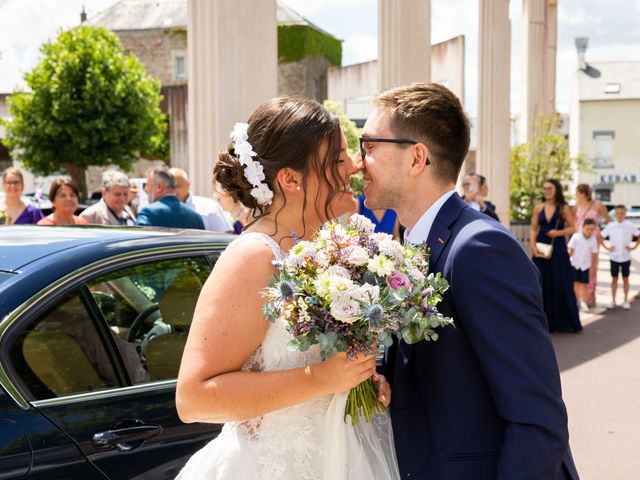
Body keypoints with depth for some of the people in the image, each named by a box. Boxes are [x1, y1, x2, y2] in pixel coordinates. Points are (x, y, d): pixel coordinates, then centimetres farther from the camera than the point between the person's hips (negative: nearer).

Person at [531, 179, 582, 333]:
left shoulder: (563, 208, 0)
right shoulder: (538, 208, 6)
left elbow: (572, 228, 1)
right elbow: (533, 229, 5)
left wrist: (558, 232, -15)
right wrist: (533, 247, -8)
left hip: (558, 249, -2)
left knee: (562, 285, -1)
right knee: (542, 285, 3)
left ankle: (567, 321, 8)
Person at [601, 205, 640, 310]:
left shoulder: (630, 226, -5)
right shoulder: (610, 226, -3)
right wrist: (607, 247, -2)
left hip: (626, 257, 0)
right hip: (614, 257, 0)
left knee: (625, 278, 8)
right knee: (614, 278, 7)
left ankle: (626, 301, 17)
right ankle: (613, 301, 14)